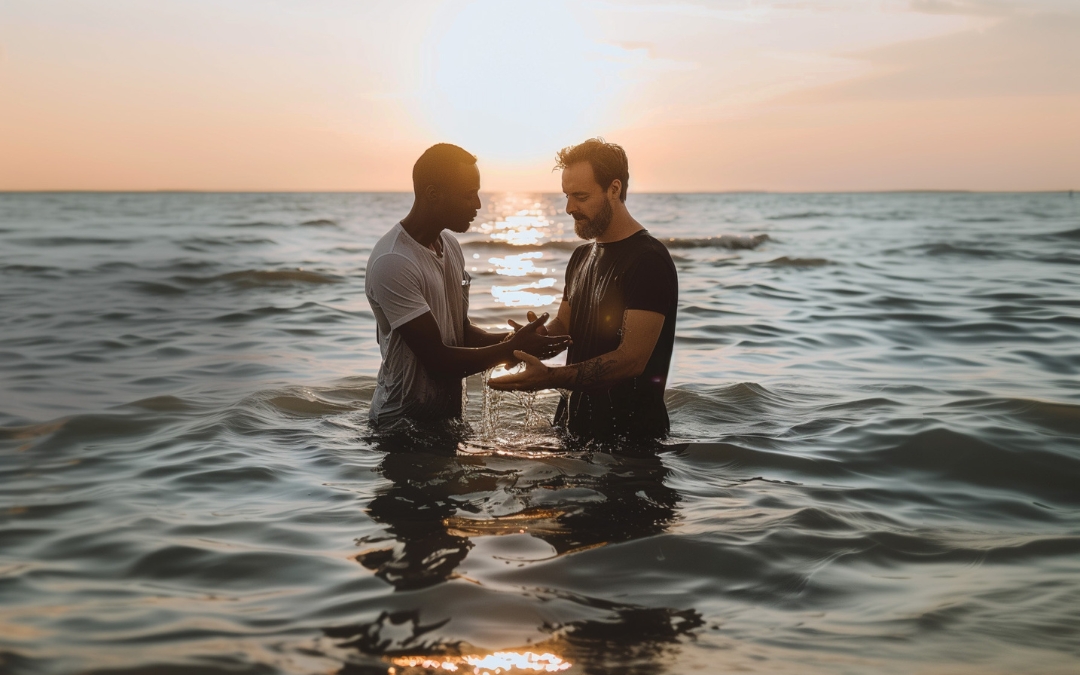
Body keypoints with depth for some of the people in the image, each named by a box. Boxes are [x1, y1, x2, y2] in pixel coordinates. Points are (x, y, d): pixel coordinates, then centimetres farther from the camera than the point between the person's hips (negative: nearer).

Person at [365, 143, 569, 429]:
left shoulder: (450, 246, 4)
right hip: (403, 423, -8)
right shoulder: (392, 263, -24)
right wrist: (513, 349, -19)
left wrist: (510, 339, -8)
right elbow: (437, 360, -23)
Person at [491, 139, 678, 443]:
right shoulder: (582, 256, 11)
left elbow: (632, 359, -25)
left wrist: (549, 377, -32)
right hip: (574, 424, 8)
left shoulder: (649, 261, -18)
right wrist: (539, 335, -9)